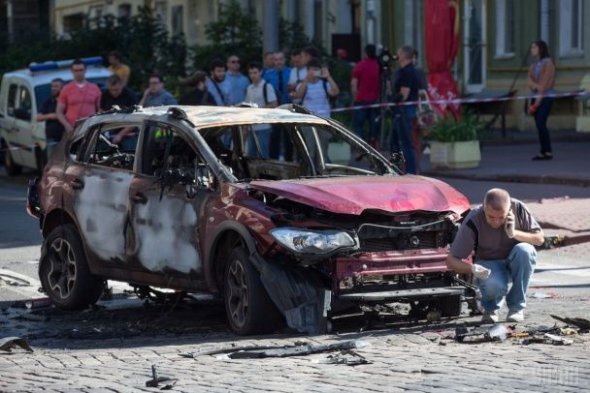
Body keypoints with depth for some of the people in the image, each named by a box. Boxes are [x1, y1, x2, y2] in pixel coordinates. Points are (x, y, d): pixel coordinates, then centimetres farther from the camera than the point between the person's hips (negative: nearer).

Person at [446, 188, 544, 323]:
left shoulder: (518, 208, -19)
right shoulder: (473, 222, -24)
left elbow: (540, 238, -11)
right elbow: (451, 261, -20)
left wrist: (515, 233, -29)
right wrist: (472, 268, -41)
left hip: (514, 263, 3)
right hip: (489, 265, -3)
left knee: (525, 250, -32)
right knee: (493, 285, -37)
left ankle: (516, 307, -14)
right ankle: (490, 308, 3)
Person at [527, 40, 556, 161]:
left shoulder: (548, 62, -5)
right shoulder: (533, 65, 16)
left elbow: (546, 82, -11)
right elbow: (530, 82, 8)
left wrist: (538, 101, -13)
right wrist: (535, 86, -16)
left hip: (546, 97, -7)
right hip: (535, 97, 7)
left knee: (541, 123, -17)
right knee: (539, 125, 4)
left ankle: (548, 151, -14)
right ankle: (543, 152, 6)